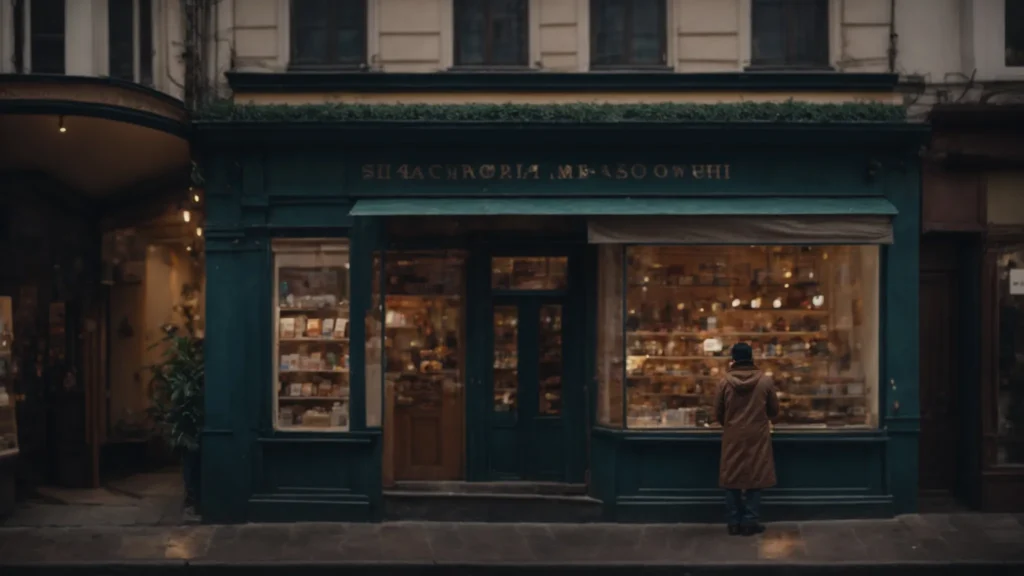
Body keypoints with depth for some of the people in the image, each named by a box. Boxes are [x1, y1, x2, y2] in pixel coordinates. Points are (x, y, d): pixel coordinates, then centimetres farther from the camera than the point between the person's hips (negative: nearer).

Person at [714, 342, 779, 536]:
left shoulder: (725, 382, -6)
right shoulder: (765, 380, -6)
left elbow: (718, 413, 1)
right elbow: (774, 411, 4)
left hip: (732, 438, 1)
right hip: (757, 437, 0)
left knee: (732, 479, 8)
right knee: (755, 479, 7)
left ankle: (734, 523, 11)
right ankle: (750, 523, 7)